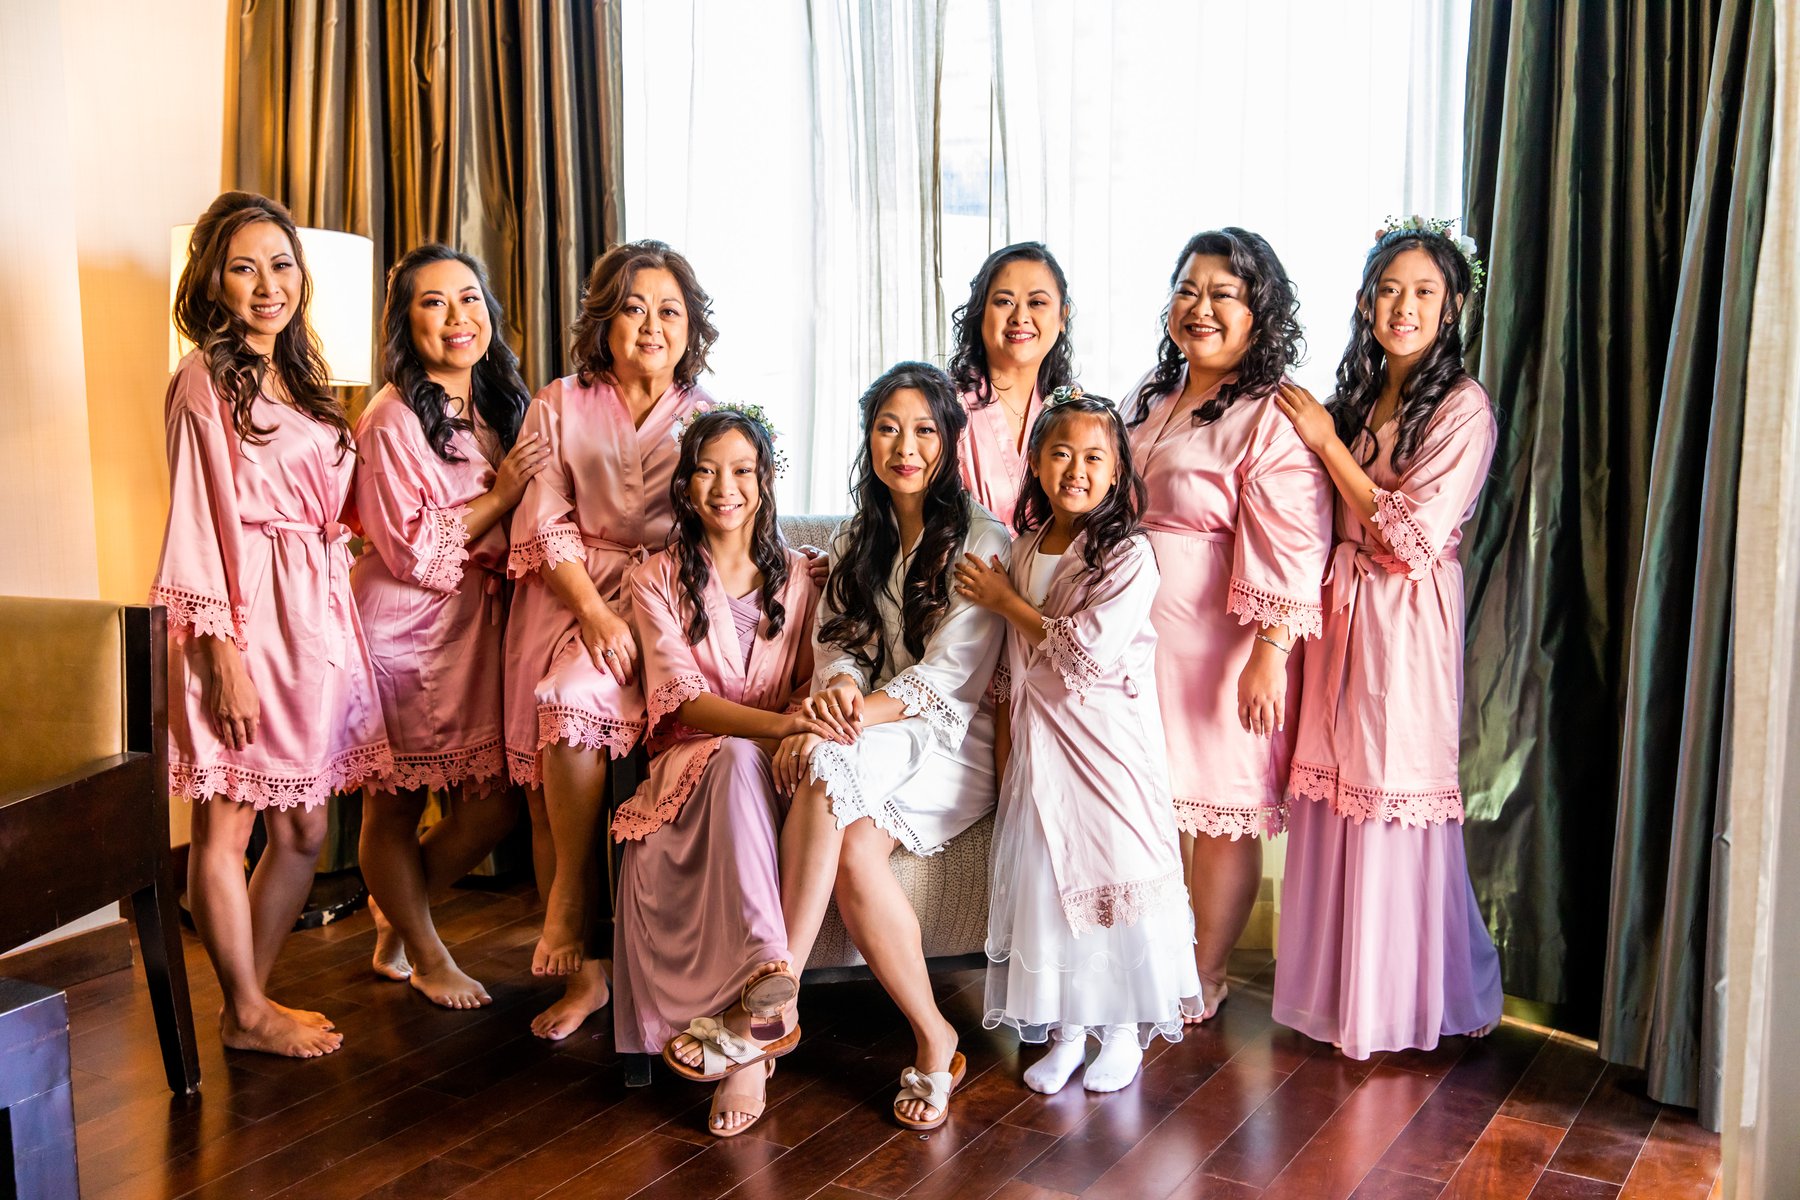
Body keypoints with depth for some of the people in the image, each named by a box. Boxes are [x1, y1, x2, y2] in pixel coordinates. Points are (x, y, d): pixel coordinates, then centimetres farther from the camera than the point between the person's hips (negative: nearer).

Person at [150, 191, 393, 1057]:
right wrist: (224, 653, -17)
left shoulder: (298, 379, 16)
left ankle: (250, 997, 25)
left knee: (303, 829, 11)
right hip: (243, 620, -8)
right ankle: (247, 1013, 16)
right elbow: (197, 524, -12)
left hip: (314, 617, 8)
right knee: (227, 822, 3)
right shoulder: (204, 382, -7)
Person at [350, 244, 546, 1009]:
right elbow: (409, 550, -16)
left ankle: (395, 916, 30)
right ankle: (424, 953, 27)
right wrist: (499, 498, -16)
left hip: (478, 624, 7)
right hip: (402, 628, -6)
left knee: (493, 802, 5)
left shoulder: (498, 407, 9)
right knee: (395, 802, 7)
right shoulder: (393, 419, -13)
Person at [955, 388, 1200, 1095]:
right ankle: (1066, 1030, 23)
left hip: (1108, 743, -5)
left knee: (1111, 871, 2)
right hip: (1037, 743, 5)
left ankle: (1122, 1031, 20)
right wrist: (1004, 751, 12)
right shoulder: (1023, 548, 8)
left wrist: (1005, 600, -12)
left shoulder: (1129, 556, -11)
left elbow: (1089, 650, -22)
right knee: (1043, 874, 8)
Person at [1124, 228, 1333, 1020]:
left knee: (1222, 814, 5)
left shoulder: (1273, 416, -13)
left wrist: (1269, 655, -22)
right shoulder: (1152, 395, 12)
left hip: (1221, 644, -7)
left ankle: (1203, 978, 20)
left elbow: (1291, 548, -18)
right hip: (1136, 632, 8)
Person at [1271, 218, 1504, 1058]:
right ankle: (1338, 988, 26)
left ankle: (1403, 1002, 19)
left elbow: (1413, 536, -16)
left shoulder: (1462, 408, -10)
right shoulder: (1354, 397, 11)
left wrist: (1327, 445, -12)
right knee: (1333, 798, 11)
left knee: (1395, 808, 1)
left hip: (1406, 626, -6)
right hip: (1338, 612, 7)